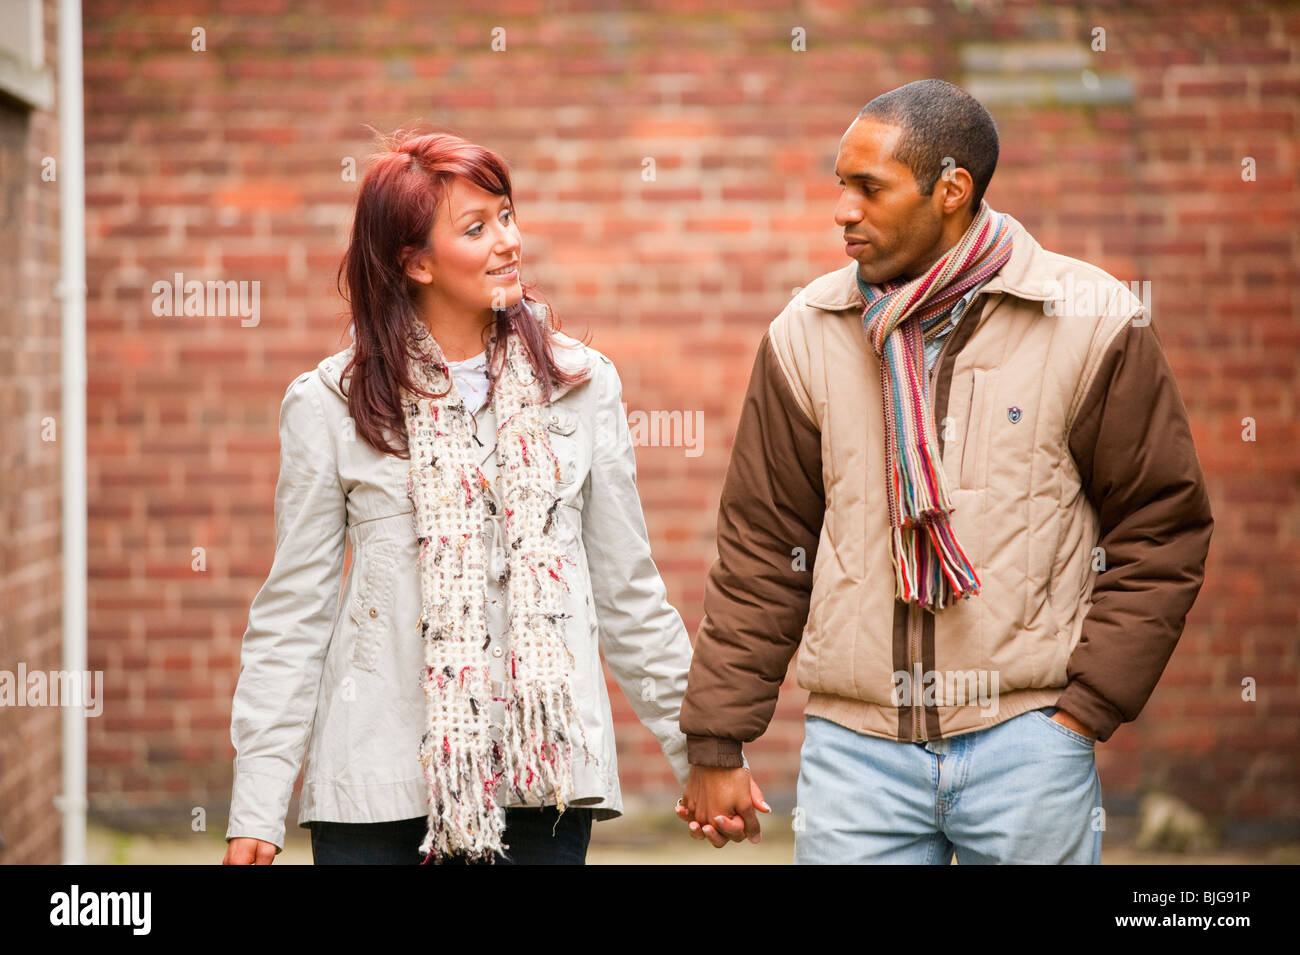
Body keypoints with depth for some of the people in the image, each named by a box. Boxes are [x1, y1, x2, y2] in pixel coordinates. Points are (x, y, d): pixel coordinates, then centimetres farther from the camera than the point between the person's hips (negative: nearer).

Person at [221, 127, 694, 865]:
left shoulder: (583, 386, 7)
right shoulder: (330, 407, 2)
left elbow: (628, 596, 13)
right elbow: (293, 616, 3)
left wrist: (703, 748, 12)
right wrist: (258, 807, -1)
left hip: (544, 775, 1)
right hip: (384, 778, -1)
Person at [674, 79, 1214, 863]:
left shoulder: (1092, 322, -2)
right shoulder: (808, 334, 4)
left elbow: (1161, 528, 1)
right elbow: (763, 546, 7)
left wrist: (1084, 709, -5)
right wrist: (717, 743, 5)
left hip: (1026, 738, -1)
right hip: (854, 740, 2)